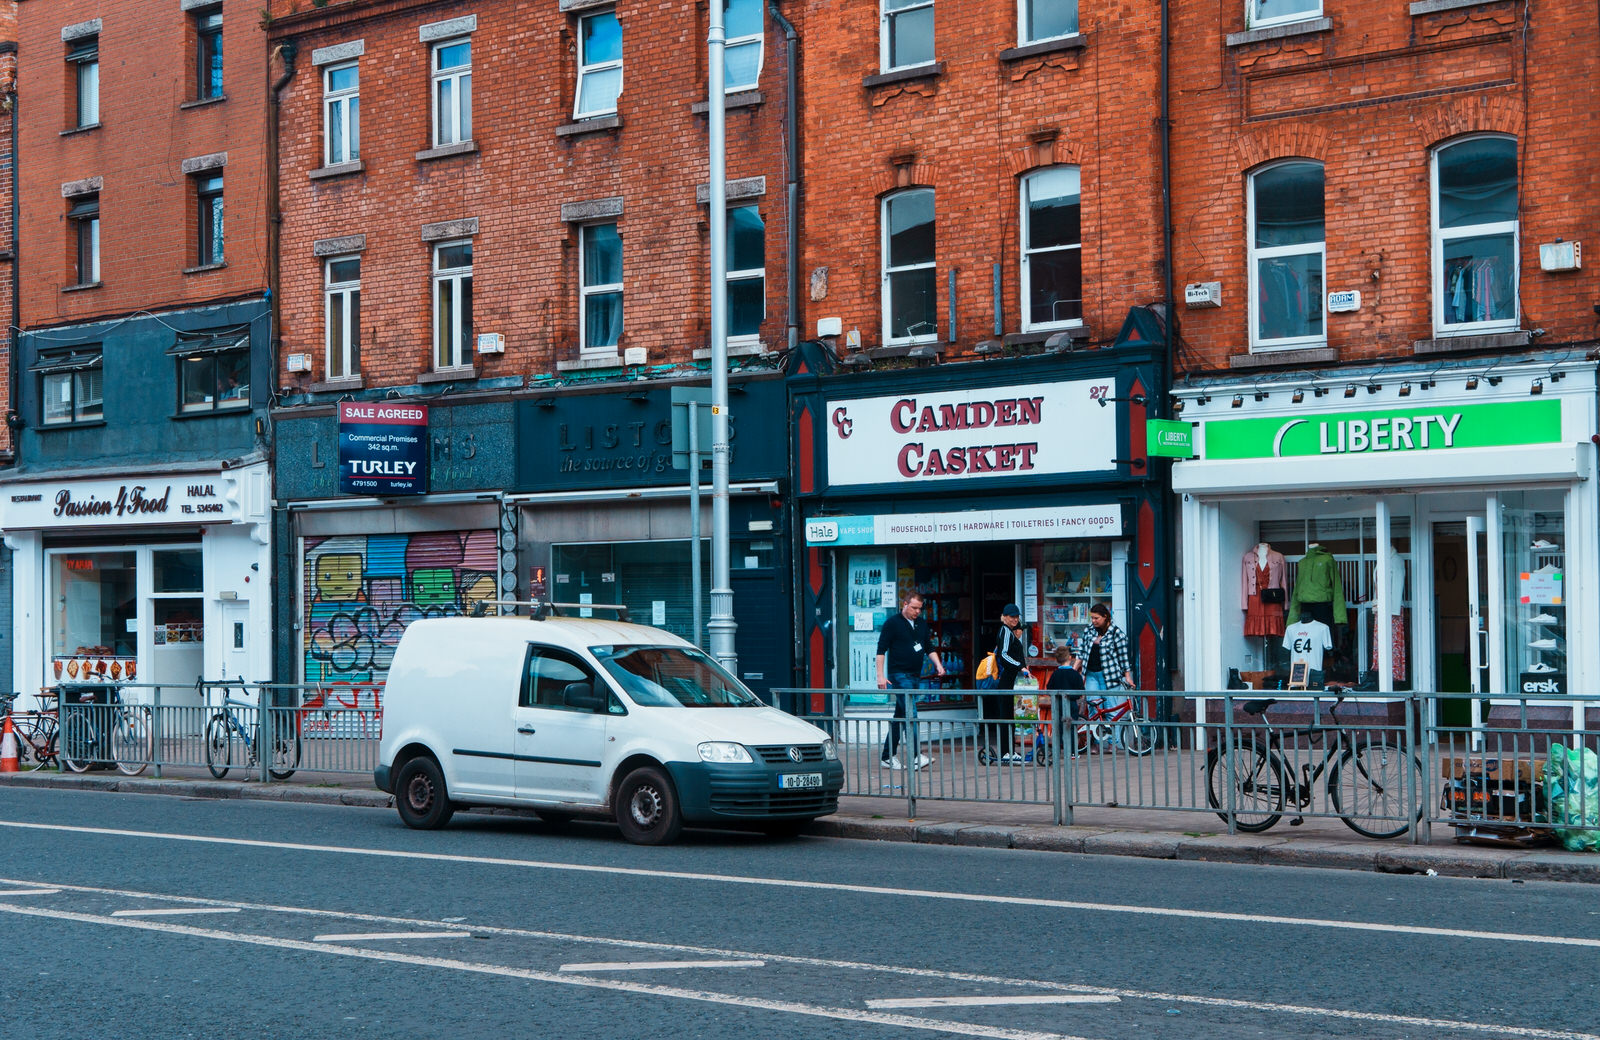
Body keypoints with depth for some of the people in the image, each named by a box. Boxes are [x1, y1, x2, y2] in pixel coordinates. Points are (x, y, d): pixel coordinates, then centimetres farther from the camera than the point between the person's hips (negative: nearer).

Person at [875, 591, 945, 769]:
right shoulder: (892, 623, -4)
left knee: (900, 717, 9)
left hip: (916, 675, 7)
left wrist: (938, 665, 5)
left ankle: (888, 757, 14)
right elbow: (881, 649, -6)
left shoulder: (922, 624, 15)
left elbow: (929, 648, 22)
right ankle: (916, 756, -22)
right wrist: (881, 675, -12)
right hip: (899, 675, -7)